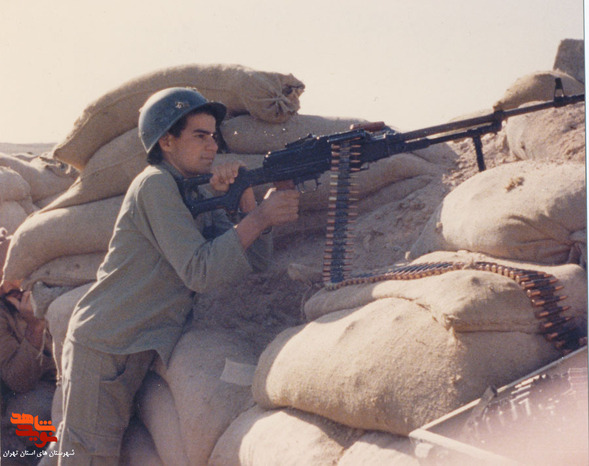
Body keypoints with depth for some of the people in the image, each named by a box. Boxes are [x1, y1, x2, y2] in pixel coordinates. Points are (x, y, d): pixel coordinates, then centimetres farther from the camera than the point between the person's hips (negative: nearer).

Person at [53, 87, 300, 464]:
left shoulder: (198, 195, 12)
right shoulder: (155, 185, -14)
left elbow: (255, 259, 4)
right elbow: (199, 271, -23)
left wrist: (246, 199, -10)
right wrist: (261, 217, -22)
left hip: (135, 350, 8)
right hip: (103, 348, -8)